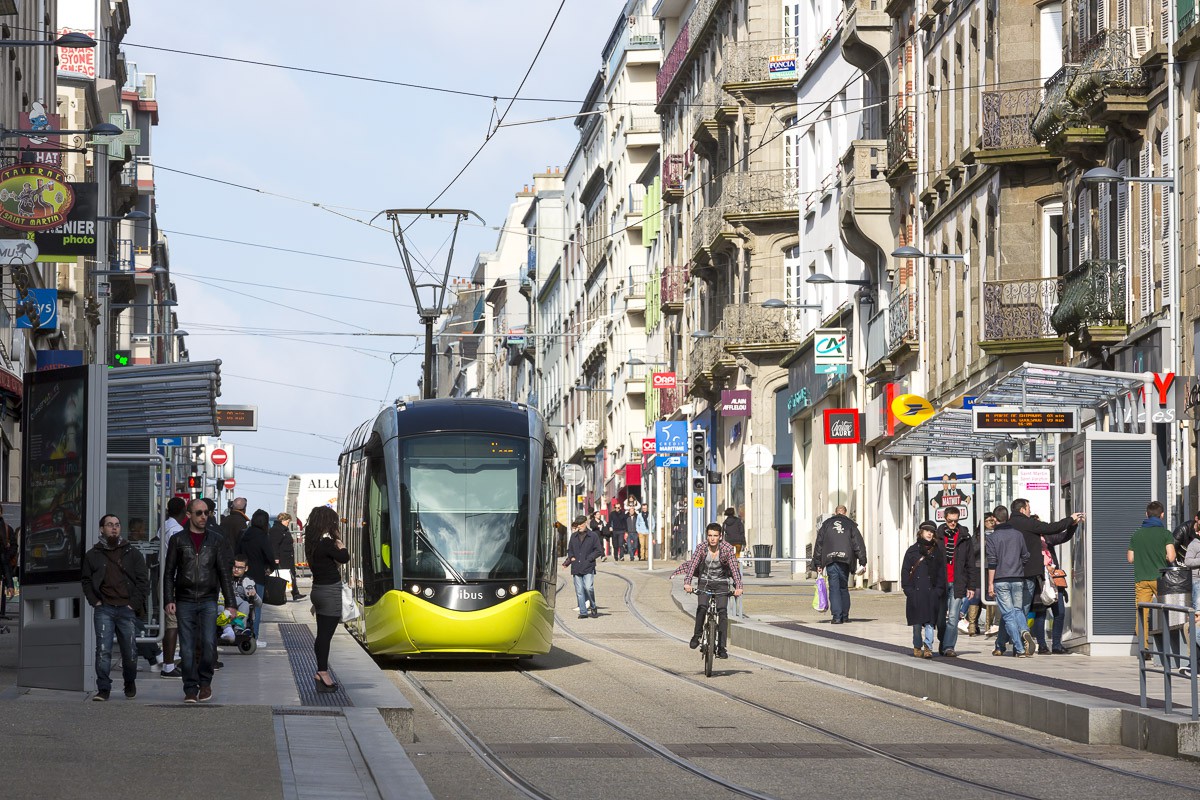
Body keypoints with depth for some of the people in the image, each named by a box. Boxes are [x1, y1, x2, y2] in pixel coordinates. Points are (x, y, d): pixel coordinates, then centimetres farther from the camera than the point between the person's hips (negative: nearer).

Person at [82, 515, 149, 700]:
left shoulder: (132, 553, 11)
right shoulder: (92, 555, 14)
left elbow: (143, 580, 8)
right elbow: (86, 581, 17)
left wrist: (134, 603, -2)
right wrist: (95, 601, 1)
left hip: (127, 609, 0)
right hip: (104, 609, 0)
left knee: (129, 650, 2)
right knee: (103, 649, -10)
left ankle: (130, 683, 25)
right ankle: (103, 688, -6)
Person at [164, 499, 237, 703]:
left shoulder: (216, 540, 8)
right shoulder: (178, 540, 6)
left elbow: (225, 573, 8)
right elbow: (169, 573, 6)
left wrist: (230, 603, 2)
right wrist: (169, 599, -5)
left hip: (208, 600, 0)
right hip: (185, 600, 0)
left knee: (209, 643, -12)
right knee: (187, 648, -1)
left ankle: (205, 681, 9)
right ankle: (191, 689, 6)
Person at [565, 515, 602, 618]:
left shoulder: (593, 536, 1)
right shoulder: (574, 536, 13)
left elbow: (599, 551, 2)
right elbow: (569, 550, 23)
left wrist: (589, 558, -7)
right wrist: (571, 557, 4)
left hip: (588, 568, -4)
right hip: (576, 568, 4)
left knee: (588, 587, -16)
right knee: (579, 591, 1)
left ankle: (593, 607, 6)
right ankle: (583, 612, 6)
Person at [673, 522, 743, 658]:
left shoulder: (727, 548, -17)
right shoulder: (701, 547, -15)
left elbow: (734, 568, -22)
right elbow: (692, 564, -24)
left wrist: (738, 587, -36)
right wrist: (687, 583, -39)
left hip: (721, 583, 0)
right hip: (704, 582, 0)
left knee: (723, 611, -17)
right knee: (702, 607, -25)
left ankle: (721, 647, -14)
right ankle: (697, 635, -2)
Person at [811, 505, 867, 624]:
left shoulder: (826, 524, 12)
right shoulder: (850, 524, 10)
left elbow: (818, 544, 10)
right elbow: (859, 544, 4)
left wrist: (818, 564, 12)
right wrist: (863, 562, 4)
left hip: (830, 560, 0)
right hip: (845, 560, 0)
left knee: (834, 588, -2)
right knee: (844, 587, 12)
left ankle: (837, 616, -10)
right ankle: (845, 615, 12)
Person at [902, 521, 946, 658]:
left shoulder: (937, 551, 9)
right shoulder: (913, 551, 8)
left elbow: (941, 572, 8)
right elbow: (905, 571, 6)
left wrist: (938, 590, -3)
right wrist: (908, 589, -5)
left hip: (932, 592, 0)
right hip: (916, 592, 0)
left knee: (930, 621, -10)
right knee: (917, 622, 5)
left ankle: (928, 647, -13)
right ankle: (917, 647, 17)